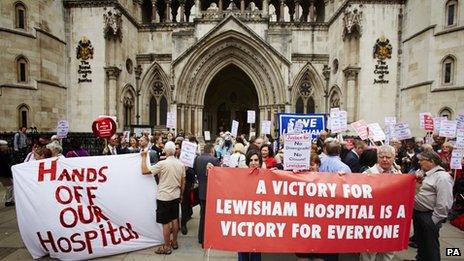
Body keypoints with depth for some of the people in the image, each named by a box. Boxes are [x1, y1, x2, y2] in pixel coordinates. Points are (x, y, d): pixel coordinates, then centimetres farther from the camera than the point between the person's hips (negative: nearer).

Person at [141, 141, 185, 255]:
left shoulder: (162, 164, -18)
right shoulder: (181, 164, -1)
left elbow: (144, 171, -14)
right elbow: (183, 182, 6)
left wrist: (144, 157, -3)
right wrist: (181, 194, 18)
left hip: (164, 197, -6)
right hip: (175, 196, 6)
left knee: (166, 222, 5)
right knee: (174, 219, 17)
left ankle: (166, 247, 17)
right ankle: (174, 242, 31)